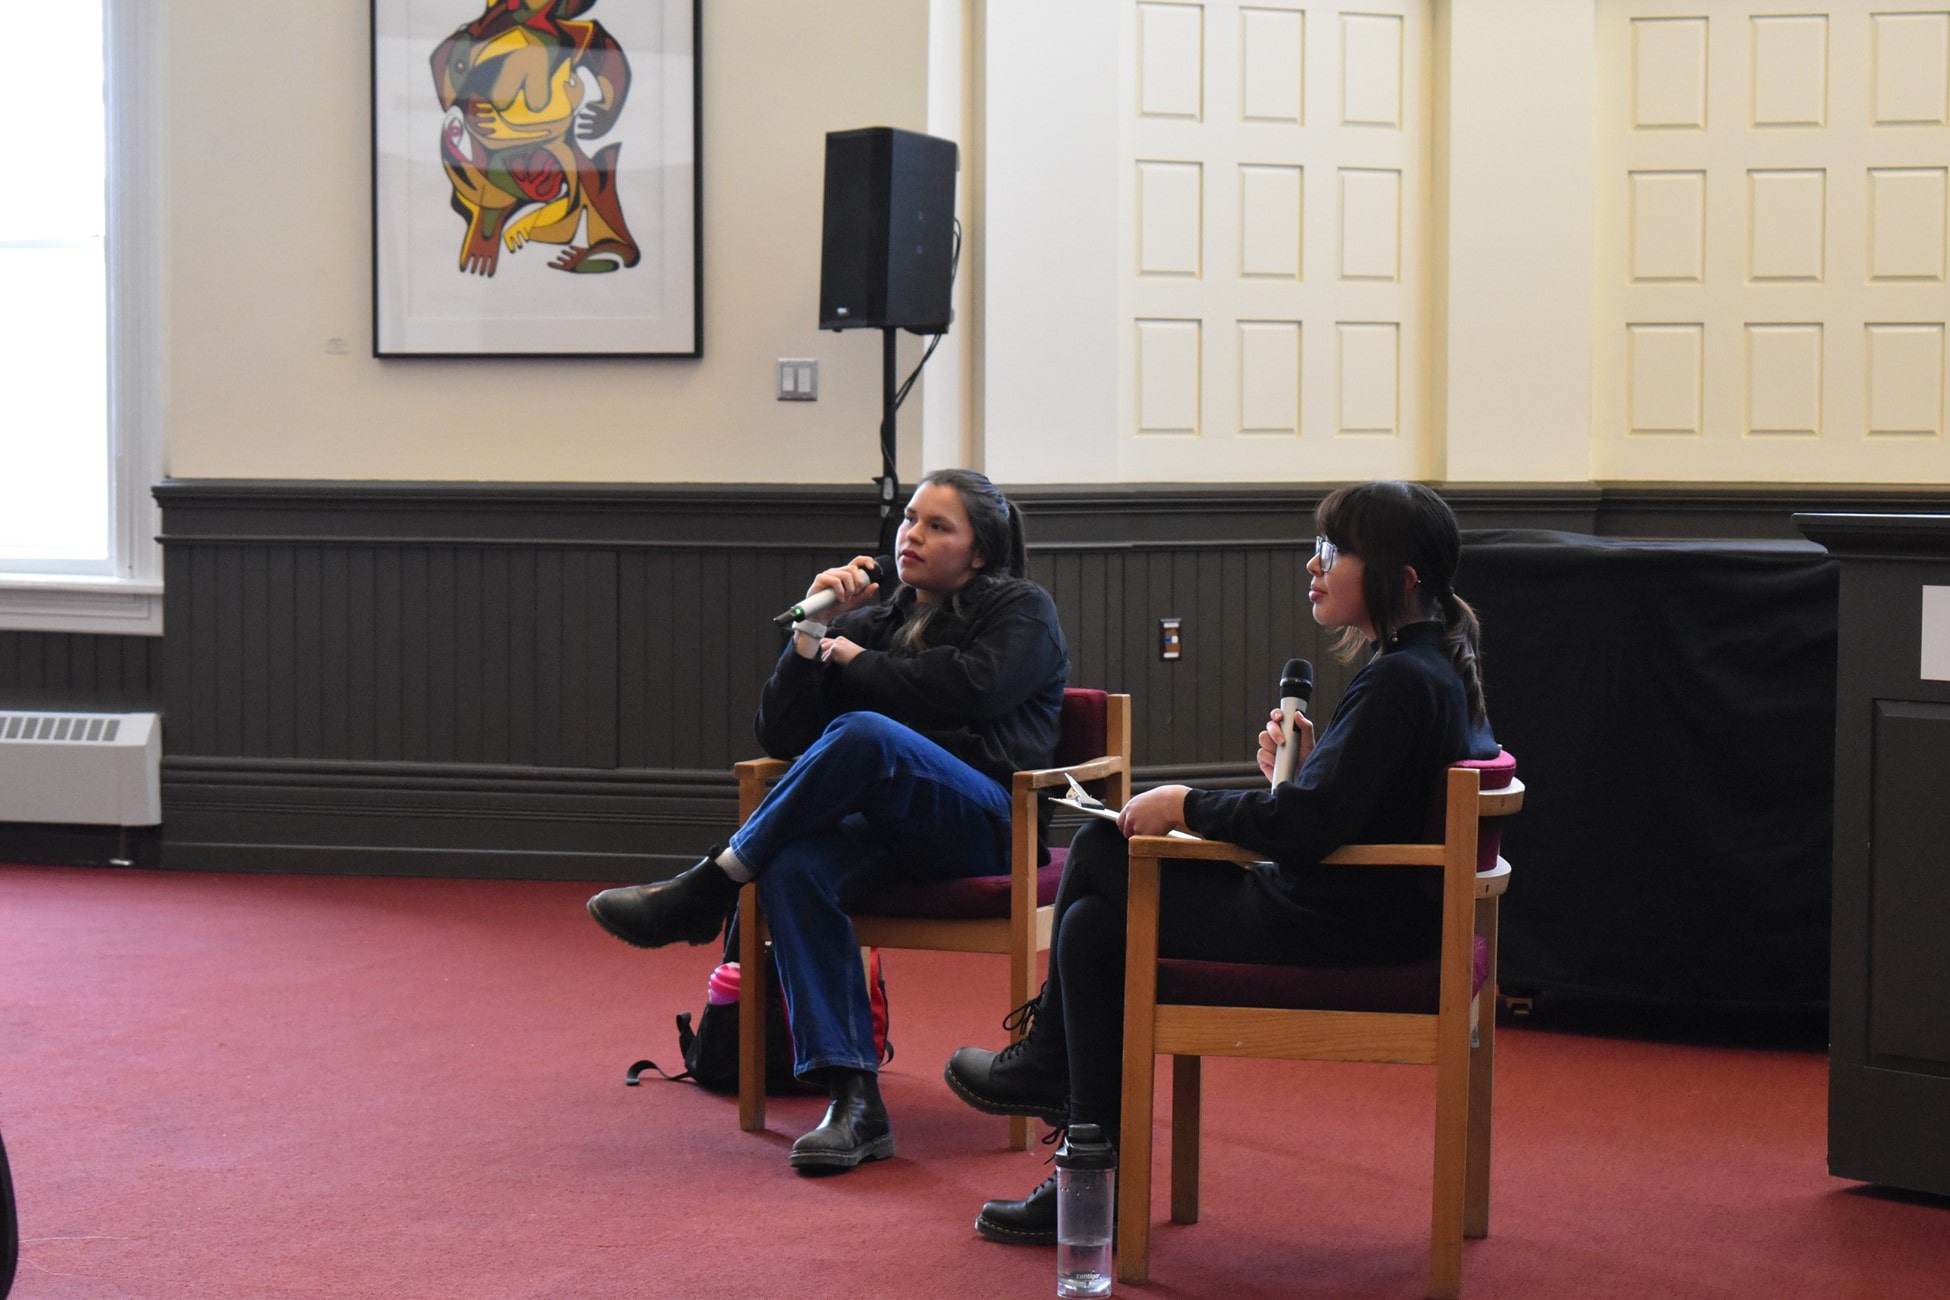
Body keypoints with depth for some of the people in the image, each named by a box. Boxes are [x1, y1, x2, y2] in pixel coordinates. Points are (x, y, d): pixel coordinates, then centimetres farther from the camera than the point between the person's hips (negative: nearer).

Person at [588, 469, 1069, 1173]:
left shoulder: (1022, 611, 13)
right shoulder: (874, 622, 26)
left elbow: (968, 689, -9)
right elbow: (782, 736, 17)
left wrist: (856, 662, 3)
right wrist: (813, 630, 5)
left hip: (989, 821, -5)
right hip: (889, 828, 5)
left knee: (862, 733, -35)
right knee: (794, 865, -32)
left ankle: (707, 888, -23)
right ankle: (853, 1101, -37)